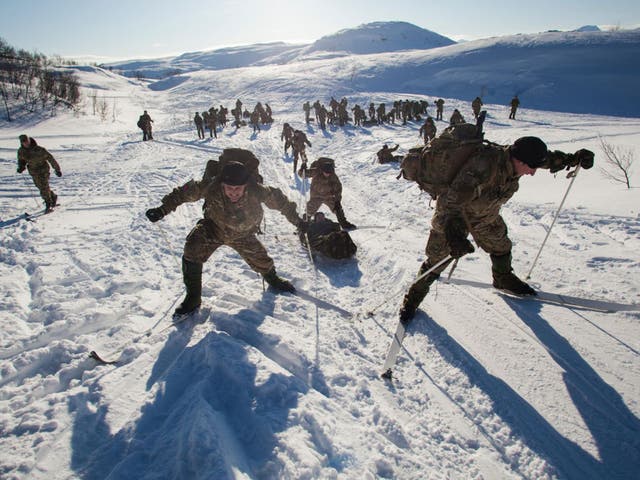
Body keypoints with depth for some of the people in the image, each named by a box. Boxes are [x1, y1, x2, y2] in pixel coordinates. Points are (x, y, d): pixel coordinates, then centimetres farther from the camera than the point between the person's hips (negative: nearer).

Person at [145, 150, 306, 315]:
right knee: (192, 254, -17)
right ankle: (193, 297, 3)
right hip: (213, 228, 0)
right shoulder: (211, 187, -36)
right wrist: (162, 210, -18)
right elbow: (185, 192, -19)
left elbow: (279, 200, -17)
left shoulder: (256, 191, -36)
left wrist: (296, 220, -7)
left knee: (260, 260, 9)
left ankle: (272, 278, 47)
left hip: (243, 235, 1)